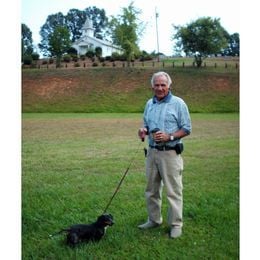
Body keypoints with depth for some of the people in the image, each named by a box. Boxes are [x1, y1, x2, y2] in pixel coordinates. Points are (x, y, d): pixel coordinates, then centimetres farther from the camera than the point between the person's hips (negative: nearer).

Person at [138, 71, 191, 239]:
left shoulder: (178, 103, -7)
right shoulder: (150, 104, 11)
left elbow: (187, 129, -7)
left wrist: (169, 136, -20)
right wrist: (144, 130, -1)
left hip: (170, 153, -6)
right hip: (152, 152, 6)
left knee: (174, 190, 0)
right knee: (152, 190, 14)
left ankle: (176, 224, 13)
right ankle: (154, 220, 29)